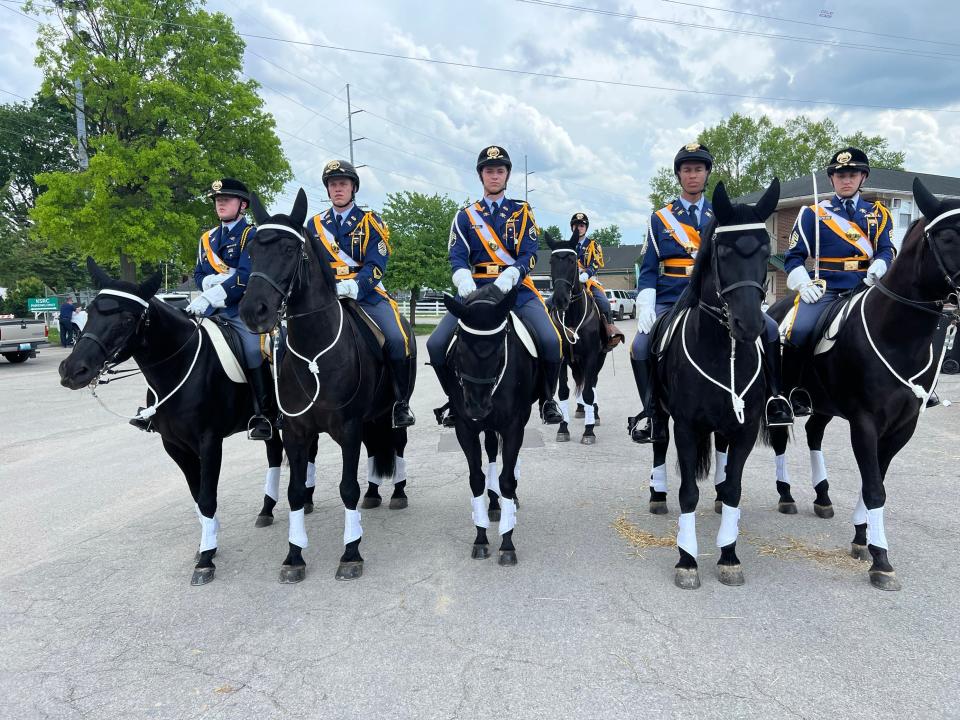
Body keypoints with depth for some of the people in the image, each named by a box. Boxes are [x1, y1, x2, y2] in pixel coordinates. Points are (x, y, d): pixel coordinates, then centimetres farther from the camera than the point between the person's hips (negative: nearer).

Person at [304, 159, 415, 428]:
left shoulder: (371, 221, 7)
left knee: (398, 339, -27)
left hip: (367, 295, -2)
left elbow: (376, 265, -6)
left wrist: (353, 288, -24)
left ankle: (401, 403, -8)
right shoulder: (315, 224, 16)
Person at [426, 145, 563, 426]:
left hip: (516, 288, -1)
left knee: (551, 341, -25)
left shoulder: (521, 212, 10)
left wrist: (508, 276, -25)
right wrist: (463, 279, -25)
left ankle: (547, 399, 2)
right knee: (436, 344, -17)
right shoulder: (466, 216, 13)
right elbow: (457, 255, -1)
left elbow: (529, 255, -3)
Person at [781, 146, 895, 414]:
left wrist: (879, 268, -14)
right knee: (799, 331, -28)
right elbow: (794, 257, 8)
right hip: (824, 287, -2)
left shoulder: (878, 214, 18)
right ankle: (792, 391, -10)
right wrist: (804, 285, -9)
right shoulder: (813, 213, 11)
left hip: (865, 287, 2)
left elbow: (886, 251, 10)